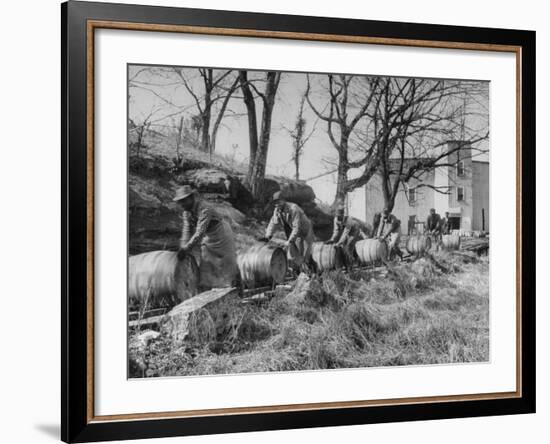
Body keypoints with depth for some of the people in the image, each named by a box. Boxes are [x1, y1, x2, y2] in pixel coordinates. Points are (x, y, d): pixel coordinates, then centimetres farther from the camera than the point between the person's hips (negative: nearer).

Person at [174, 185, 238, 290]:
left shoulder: (204, 210, -37)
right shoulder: (186, 211, -11)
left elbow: (200, 232, -42)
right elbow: (187, 230, -13)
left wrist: (186, 249, -45)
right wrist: (182, 247, -26)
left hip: (221, 234, -7)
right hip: (208, 237, 7)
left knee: (226, 262, 6)